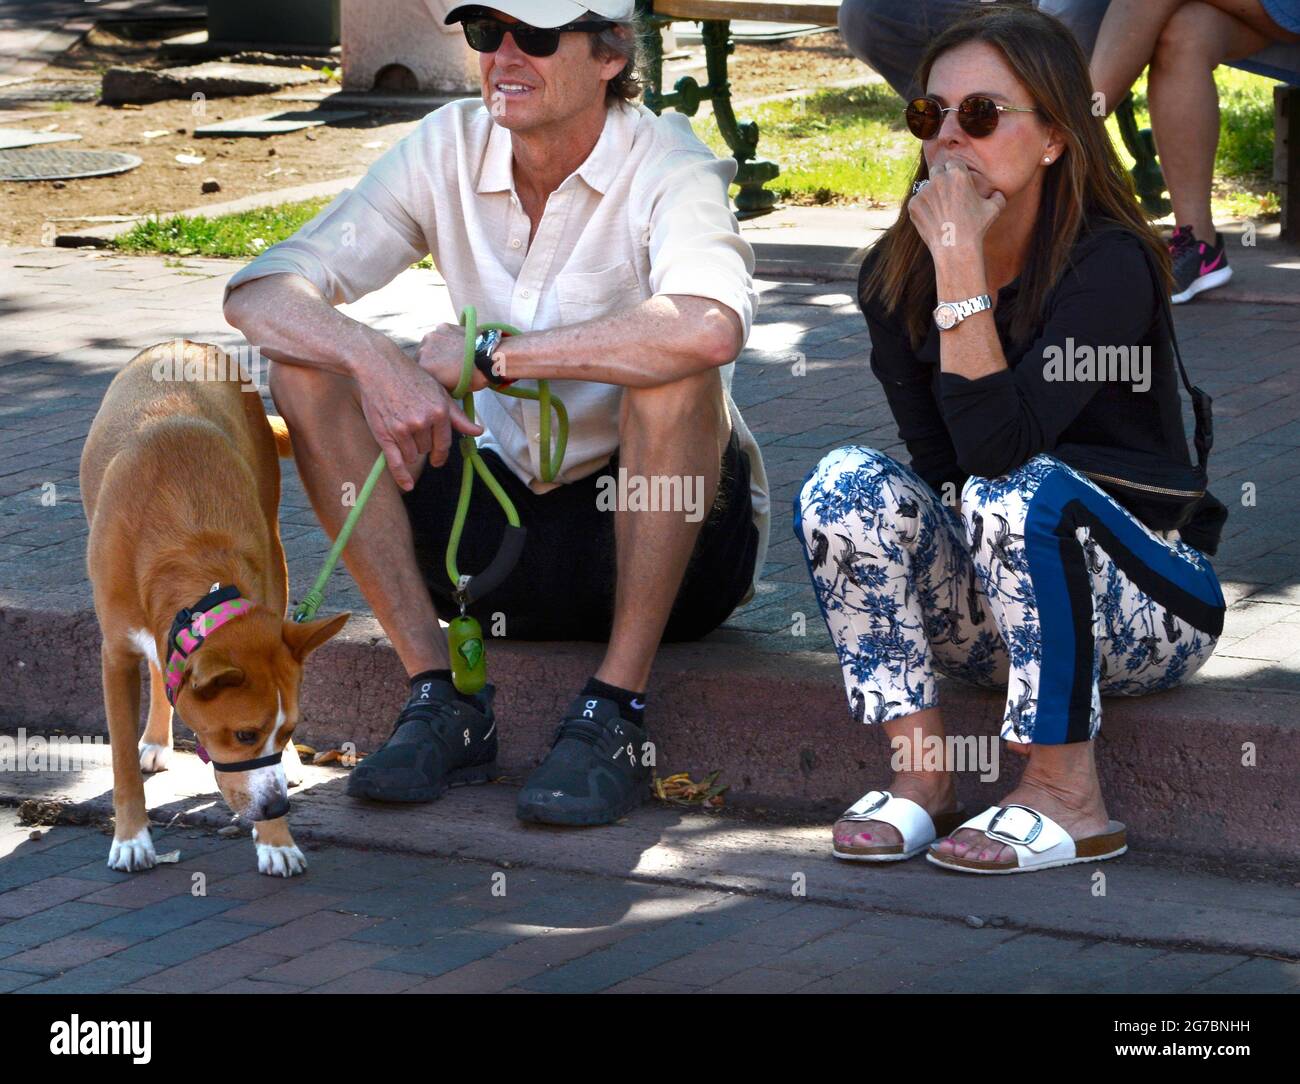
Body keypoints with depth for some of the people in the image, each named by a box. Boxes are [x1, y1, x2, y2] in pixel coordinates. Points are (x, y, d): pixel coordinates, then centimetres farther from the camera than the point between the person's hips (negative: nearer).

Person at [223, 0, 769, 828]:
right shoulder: (451, 149, -4)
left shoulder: (665, 165, -17)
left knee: (672, 367, -33)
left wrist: (493, 353, -31)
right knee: (308, 366, -11)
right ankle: (444, 700, -12)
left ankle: (618, 712, -23)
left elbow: (712, 325, -41)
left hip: (675, 545, -5)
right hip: (510, 523, 5)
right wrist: (376, 361, -32)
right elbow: (259, 293, -11)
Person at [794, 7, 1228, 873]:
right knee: (848, 479, -19)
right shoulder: (895, 276, -2)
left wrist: (963, 263, -31)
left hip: (1155, 598, -5)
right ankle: (922, 776, -15)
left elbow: (998, 449, -32)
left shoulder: (1109, 266, -20)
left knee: (1018, 492, -34)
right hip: (997, 606, 5)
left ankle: (1069, 795, -21)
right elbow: (943, 470, -3)